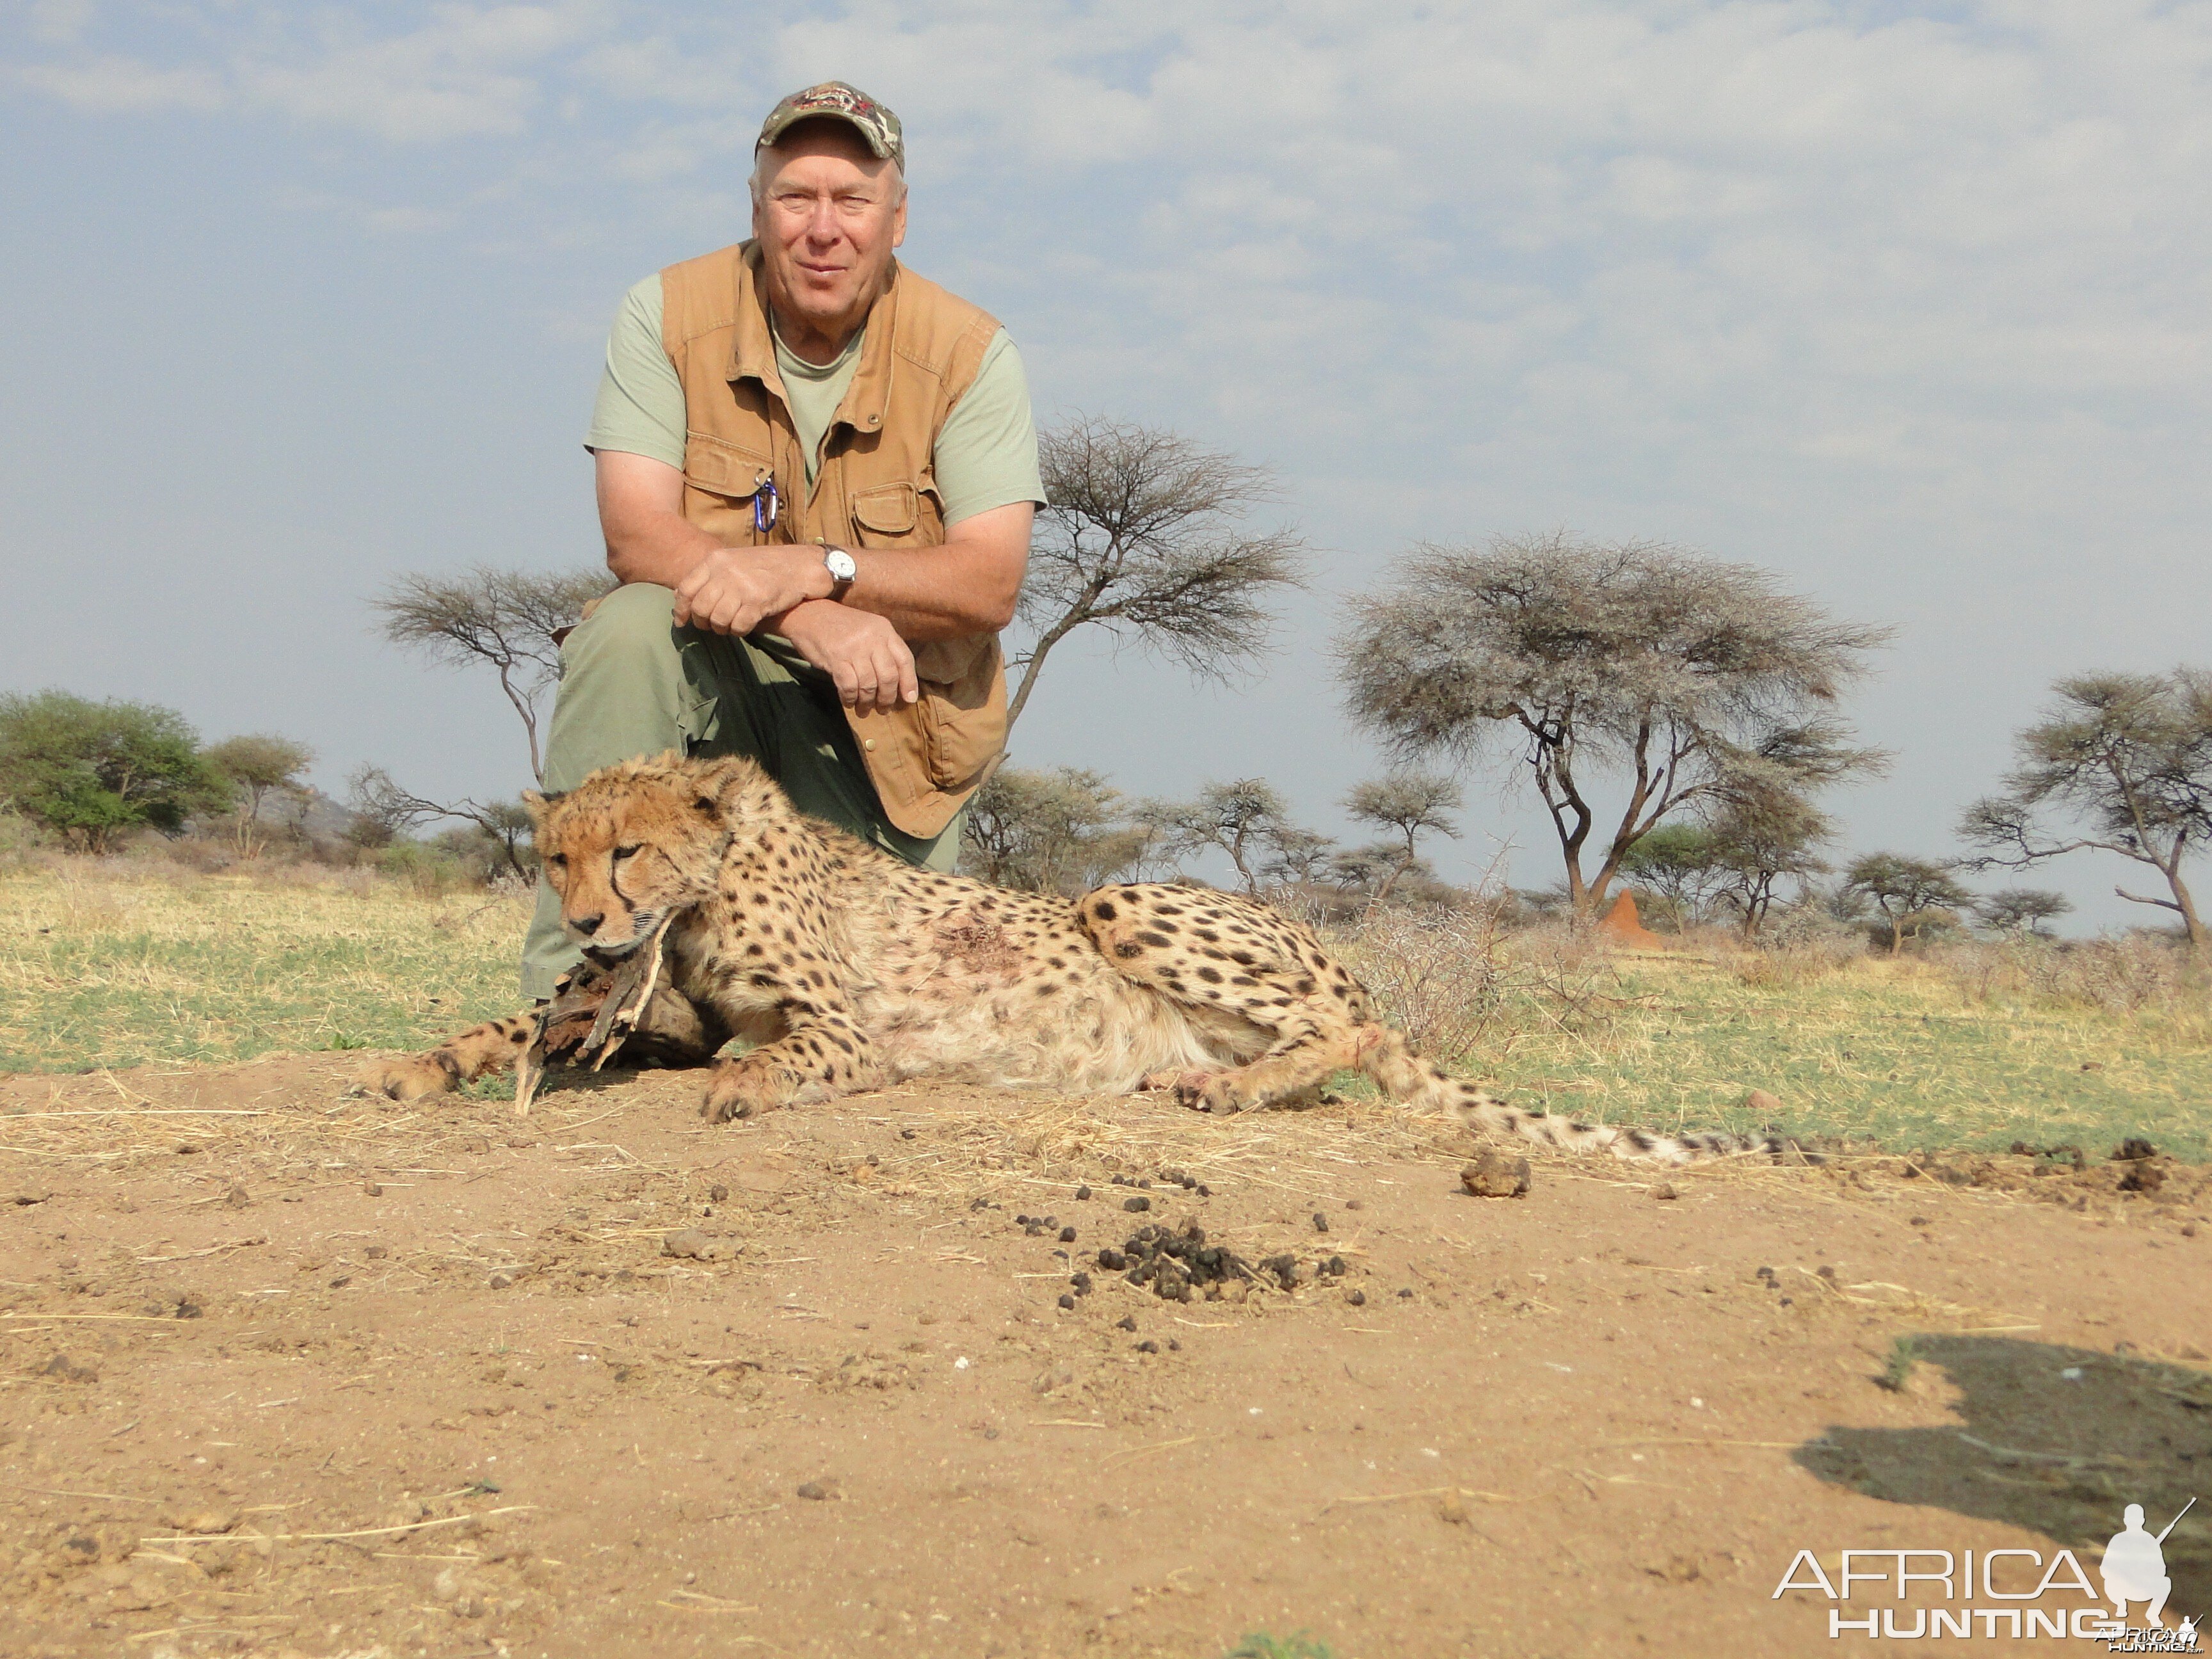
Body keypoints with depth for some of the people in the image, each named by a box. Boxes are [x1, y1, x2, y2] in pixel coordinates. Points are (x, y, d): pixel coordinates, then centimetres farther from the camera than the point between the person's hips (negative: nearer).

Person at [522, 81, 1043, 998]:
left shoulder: (968, 352, -10)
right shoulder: (670, 314, -9)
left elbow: (990, 585, -17)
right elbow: (637, 537, -18)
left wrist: (812, 567, -32)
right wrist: (817, 620, -33)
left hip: (887, 710, 0)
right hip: (717, 677, 0)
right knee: (629, 629, -34)